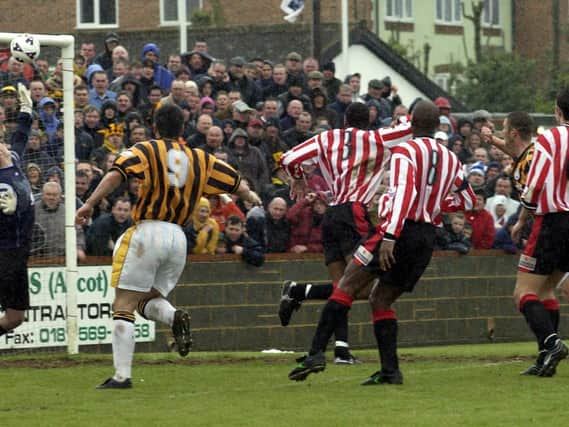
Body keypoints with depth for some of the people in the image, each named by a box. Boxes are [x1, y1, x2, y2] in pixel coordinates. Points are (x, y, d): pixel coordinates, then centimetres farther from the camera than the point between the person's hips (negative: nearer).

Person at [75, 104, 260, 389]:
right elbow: (236, 184, 22)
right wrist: (251, 197, 43)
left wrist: (90, 203, -19)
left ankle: (122, 375, -10)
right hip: (178, 238, 5)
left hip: (148, 232, -5)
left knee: (123, 306, -1)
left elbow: (116, 173, -16)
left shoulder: (146, 150, 1)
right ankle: (175, 317, -13)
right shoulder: (200, 159, 14)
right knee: (149, 300, 20)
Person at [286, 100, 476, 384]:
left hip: (400, 230, -6)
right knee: (380, 301, 15)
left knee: (346, 288, -5)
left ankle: (317, 353, -16)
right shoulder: (451, 160, 14)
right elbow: (467, 201, 22)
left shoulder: (405, 150, -6)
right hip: (427, 238, 6)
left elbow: (404, 192, -20)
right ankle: (390, 370, 4)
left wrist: (390, 236, -26)